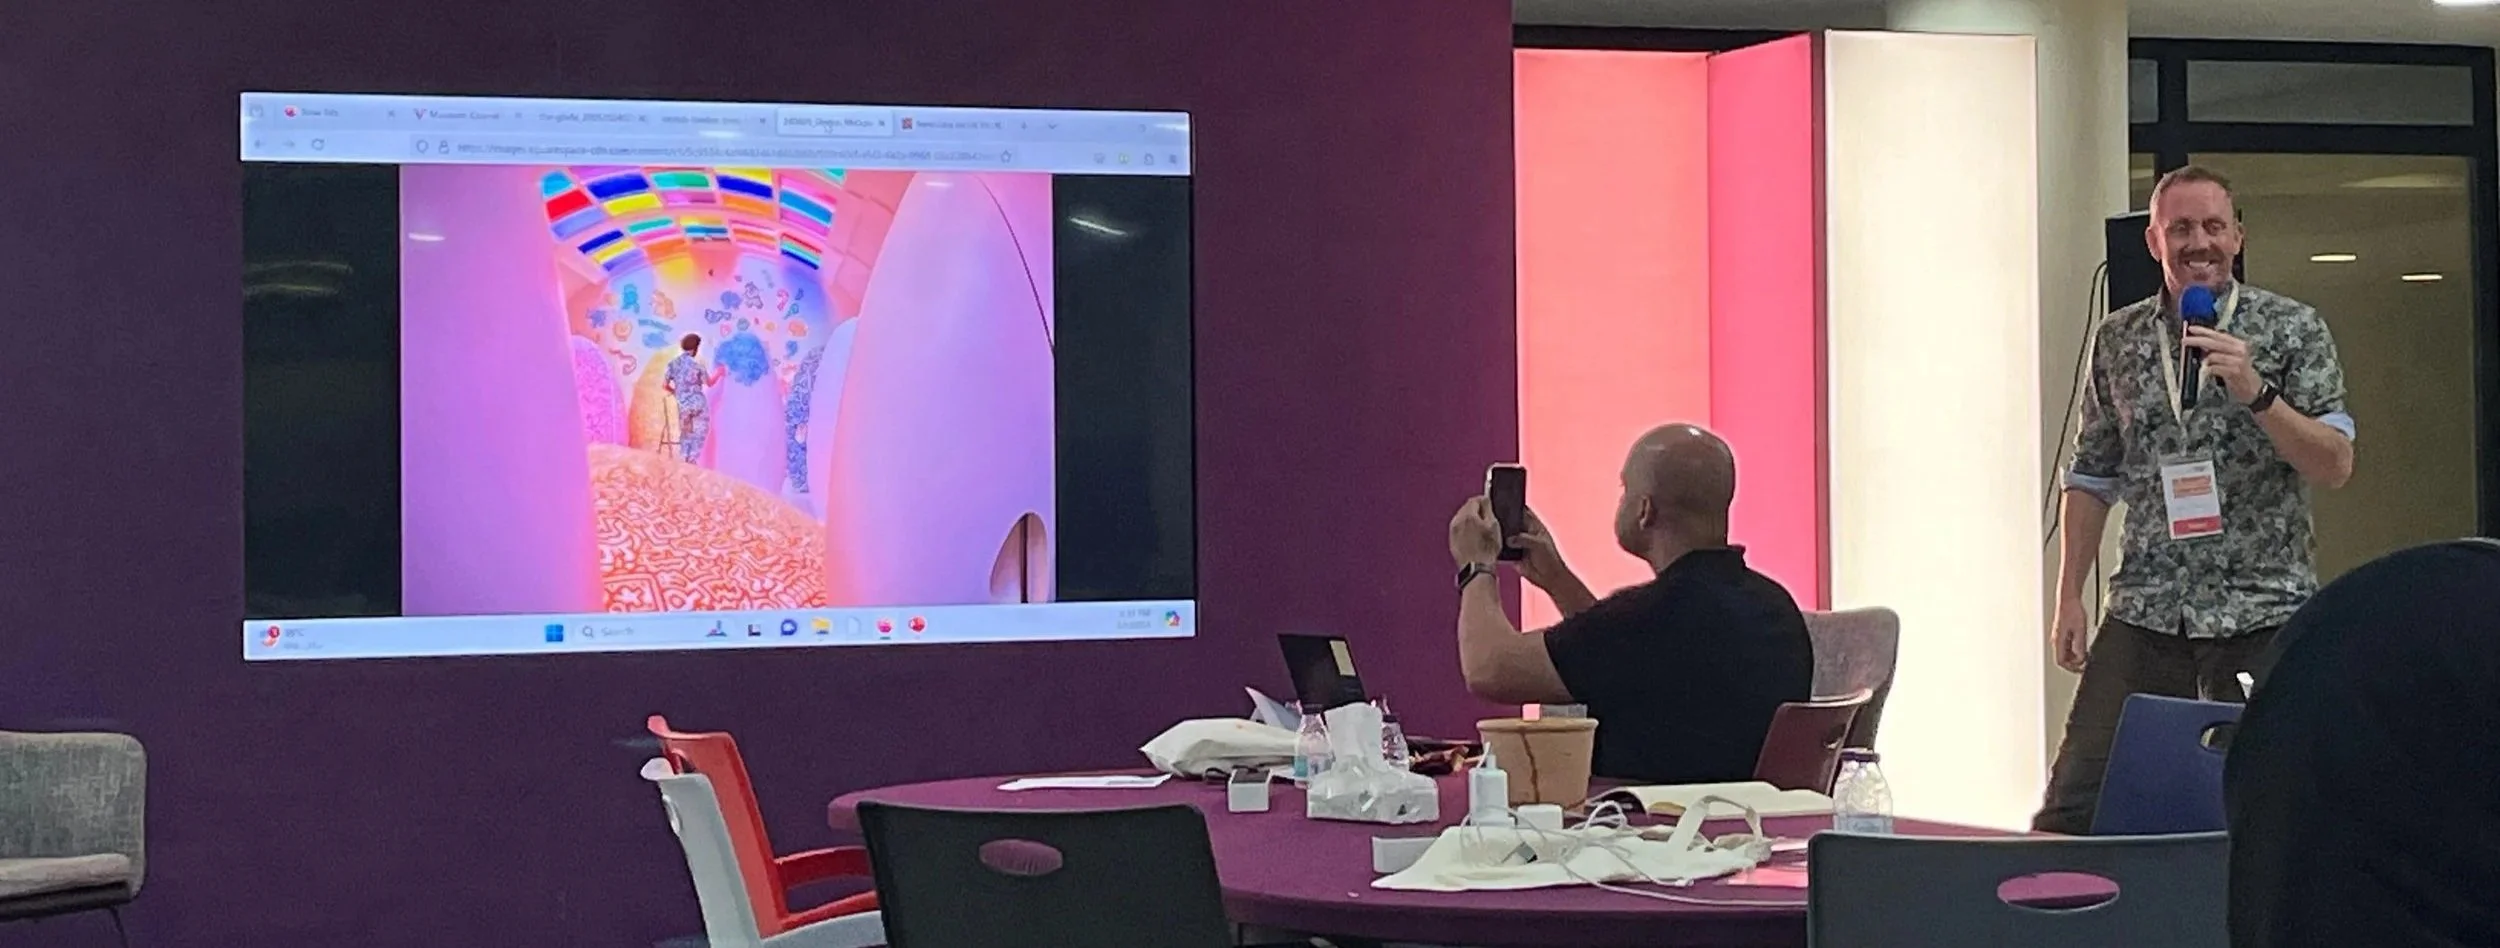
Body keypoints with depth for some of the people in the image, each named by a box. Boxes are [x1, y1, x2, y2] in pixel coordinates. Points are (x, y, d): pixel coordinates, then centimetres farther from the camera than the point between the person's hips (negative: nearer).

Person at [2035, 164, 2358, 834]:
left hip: (2264, 610, -2)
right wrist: (2069, 598, 10)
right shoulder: (2117, 340, 11)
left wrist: (2255, 392, -18)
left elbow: (2335, 467, -4)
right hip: (2146, 613, 2)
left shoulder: (2292, 329, 2)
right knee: (2074, 803, -3)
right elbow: (2092, 477, 16)